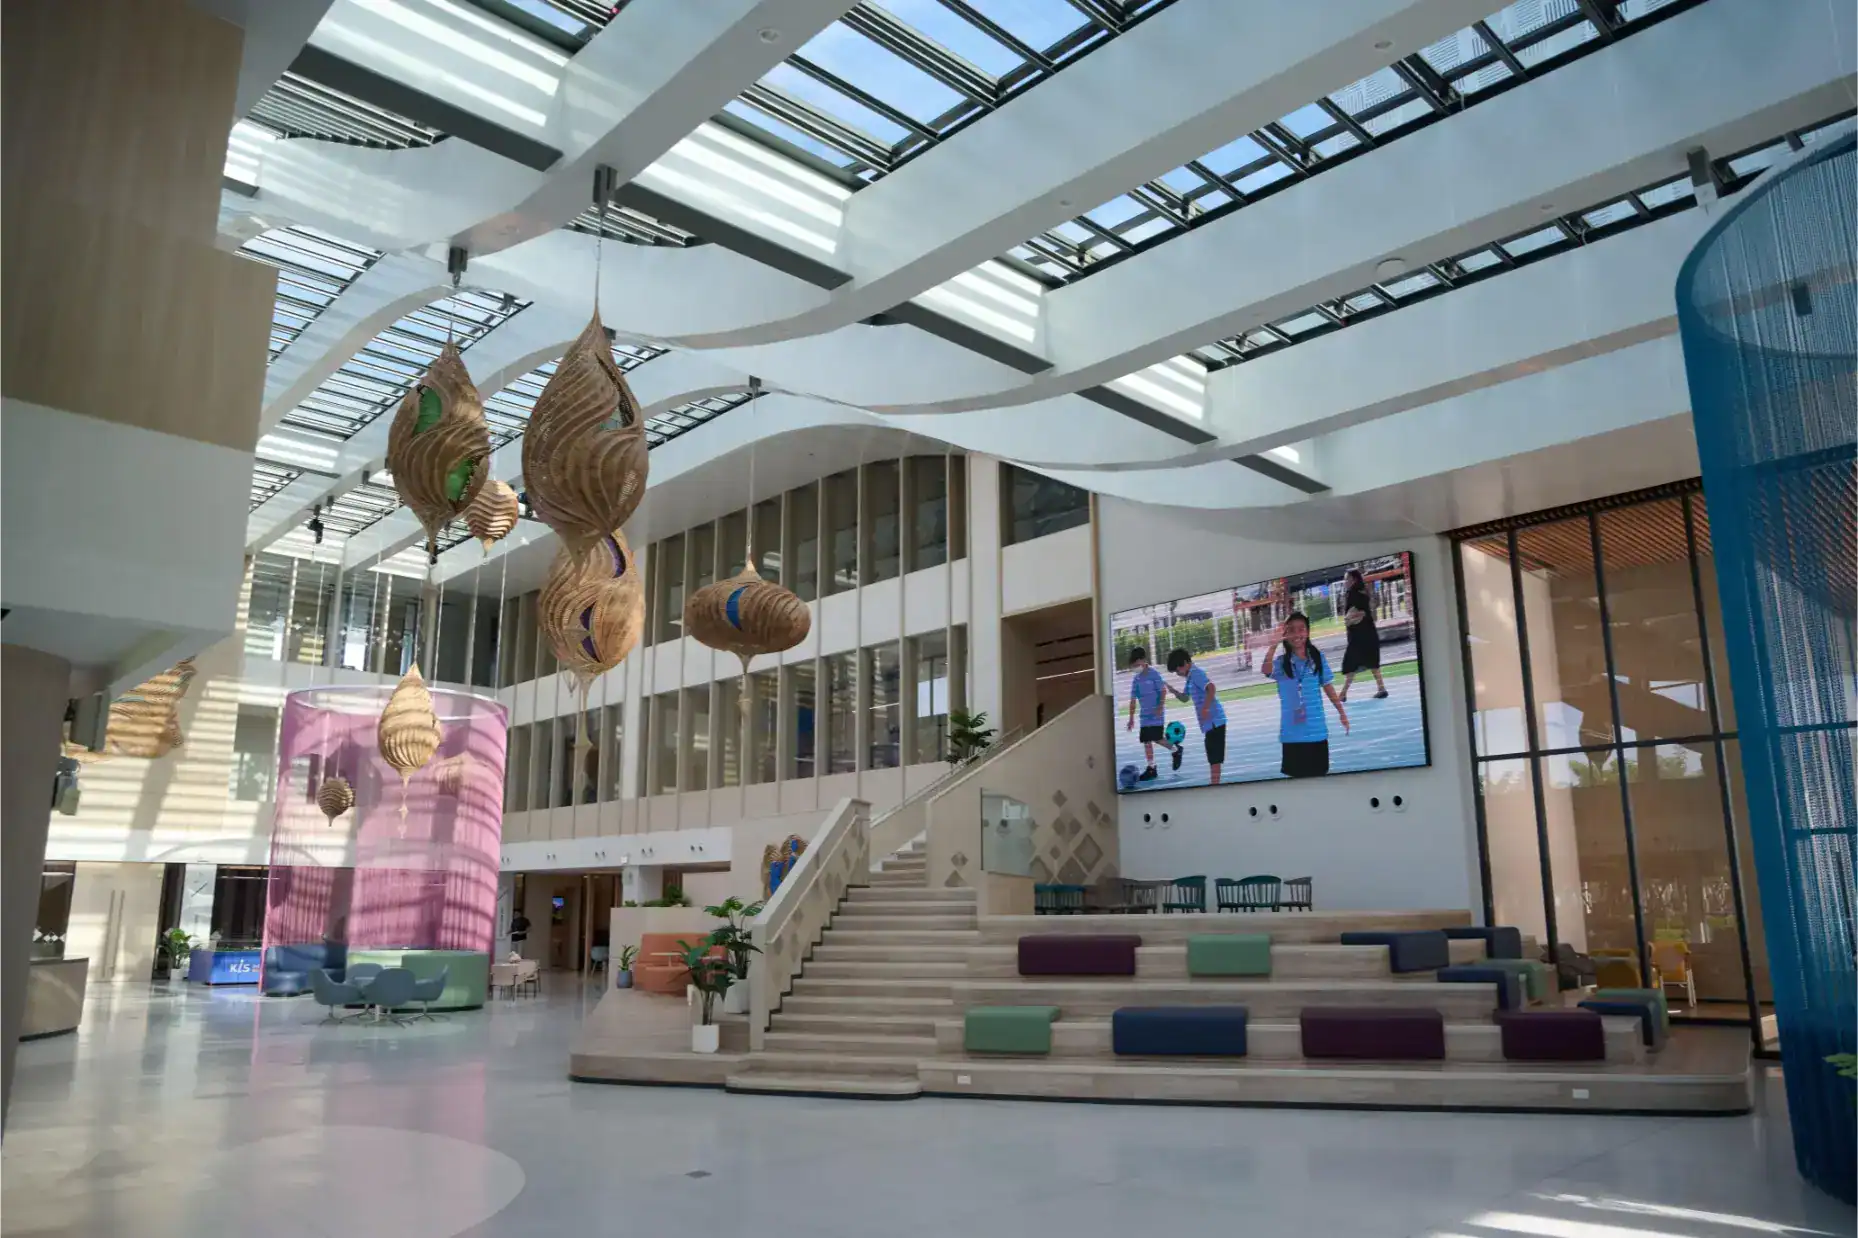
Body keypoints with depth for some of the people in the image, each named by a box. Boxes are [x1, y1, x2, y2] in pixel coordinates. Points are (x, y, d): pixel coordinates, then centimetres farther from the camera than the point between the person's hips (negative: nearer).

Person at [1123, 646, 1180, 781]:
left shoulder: (1154, 674, -8)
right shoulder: (1136, 680, 10)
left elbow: (1163, 691, -9)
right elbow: (1133, 700, 13)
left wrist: (1161, 707, -20)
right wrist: (1131, 719, 11)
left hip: (1156, 713, -6)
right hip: (1145, 715, 6)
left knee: (1156, 738, -13)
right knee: (1146, 740, 3)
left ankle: (1176, 750, 14)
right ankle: (1151, 769, 7)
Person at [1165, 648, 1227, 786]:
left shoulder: (1196, 673, -13)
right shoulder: (1191, 676, 17)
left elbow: (1211, 689, -27)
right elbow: (1185, 698, 28)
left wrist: (1205, 708, -29)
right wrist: (1173, 690, 11)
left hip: (1213, 721, -10)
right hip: (1210, 722, 10)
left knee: (1215, 758, -8)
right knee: (1213, 758, 15)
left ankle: (1214, 785, -7)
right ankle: (1214, 785, 21)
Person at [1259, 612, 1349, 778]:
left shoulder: (1318, 657, 1)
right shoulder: (1281, 662, -5)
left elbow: (1328, 687, 8)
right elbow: (1267, 671, -28)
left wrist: (1341, 713, 11)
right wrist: (1273, 644, -41)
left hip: (1317, 730, 2)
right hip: (1292, 732, -1)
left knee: (1319, 773, 12)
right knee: (1296, 774, 6)